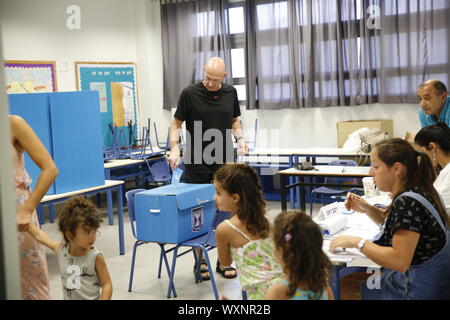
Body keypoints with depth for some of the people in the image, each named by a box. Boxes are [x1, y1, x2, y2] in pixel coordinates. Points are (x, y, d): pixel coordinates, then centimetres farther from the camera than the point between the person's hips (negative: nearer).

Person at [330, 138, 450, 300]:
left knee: (341, 287, 0)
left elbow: (399, 261, -31)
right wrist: (366, 208, 4)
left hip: (420, 291, -9)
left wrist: (357, 242, -21)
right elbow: (394, 223, 20)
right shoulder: (417, 190, 2)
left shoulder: (408, 202, -26)